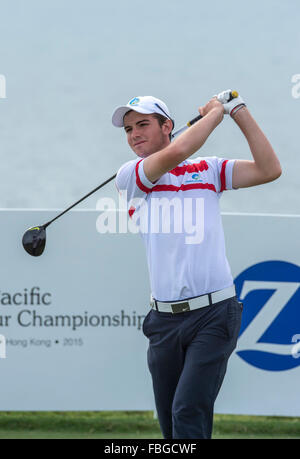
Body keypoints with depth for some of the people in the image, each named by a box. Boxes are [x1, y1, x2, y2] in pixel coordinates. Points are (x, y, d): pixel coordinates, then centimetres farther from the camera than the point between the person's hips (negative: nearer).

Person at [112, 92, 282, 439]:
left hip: (213, 315, -2)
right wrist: (216, 111, 0)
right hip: (164, 319, 2)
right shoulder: (129, 176, 7)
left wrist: (239, 111, 1)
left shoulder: (209, 169, 11)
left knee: (188, 414, -16)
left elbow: (269, 170, 1)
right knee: (170, 422, 7)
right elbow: (176, 152, -11)